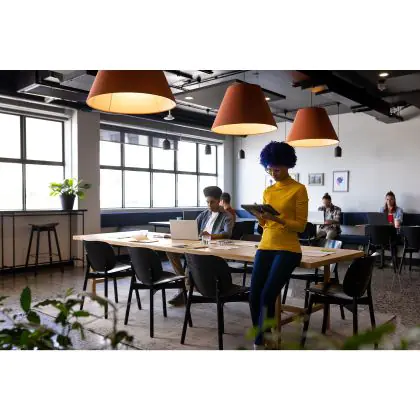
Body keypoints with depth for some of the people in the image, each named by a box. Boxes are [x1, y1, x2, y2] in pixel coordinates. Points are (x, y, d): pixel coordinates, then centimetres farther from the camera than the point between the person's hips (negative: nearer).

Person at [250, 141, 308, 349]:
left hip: (287, 250, -5)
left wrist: (278, 219, -21)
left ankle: (260, 342, 0)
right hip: (265, 247, 6)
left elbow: (301, 225, -7)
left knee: (267, 295, -15)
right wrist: (261, 218, -3)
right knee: (254, 296, -3)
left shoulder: (298, 189, -3)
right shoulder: (267, 191, 14)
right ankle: (263, 339, 15)